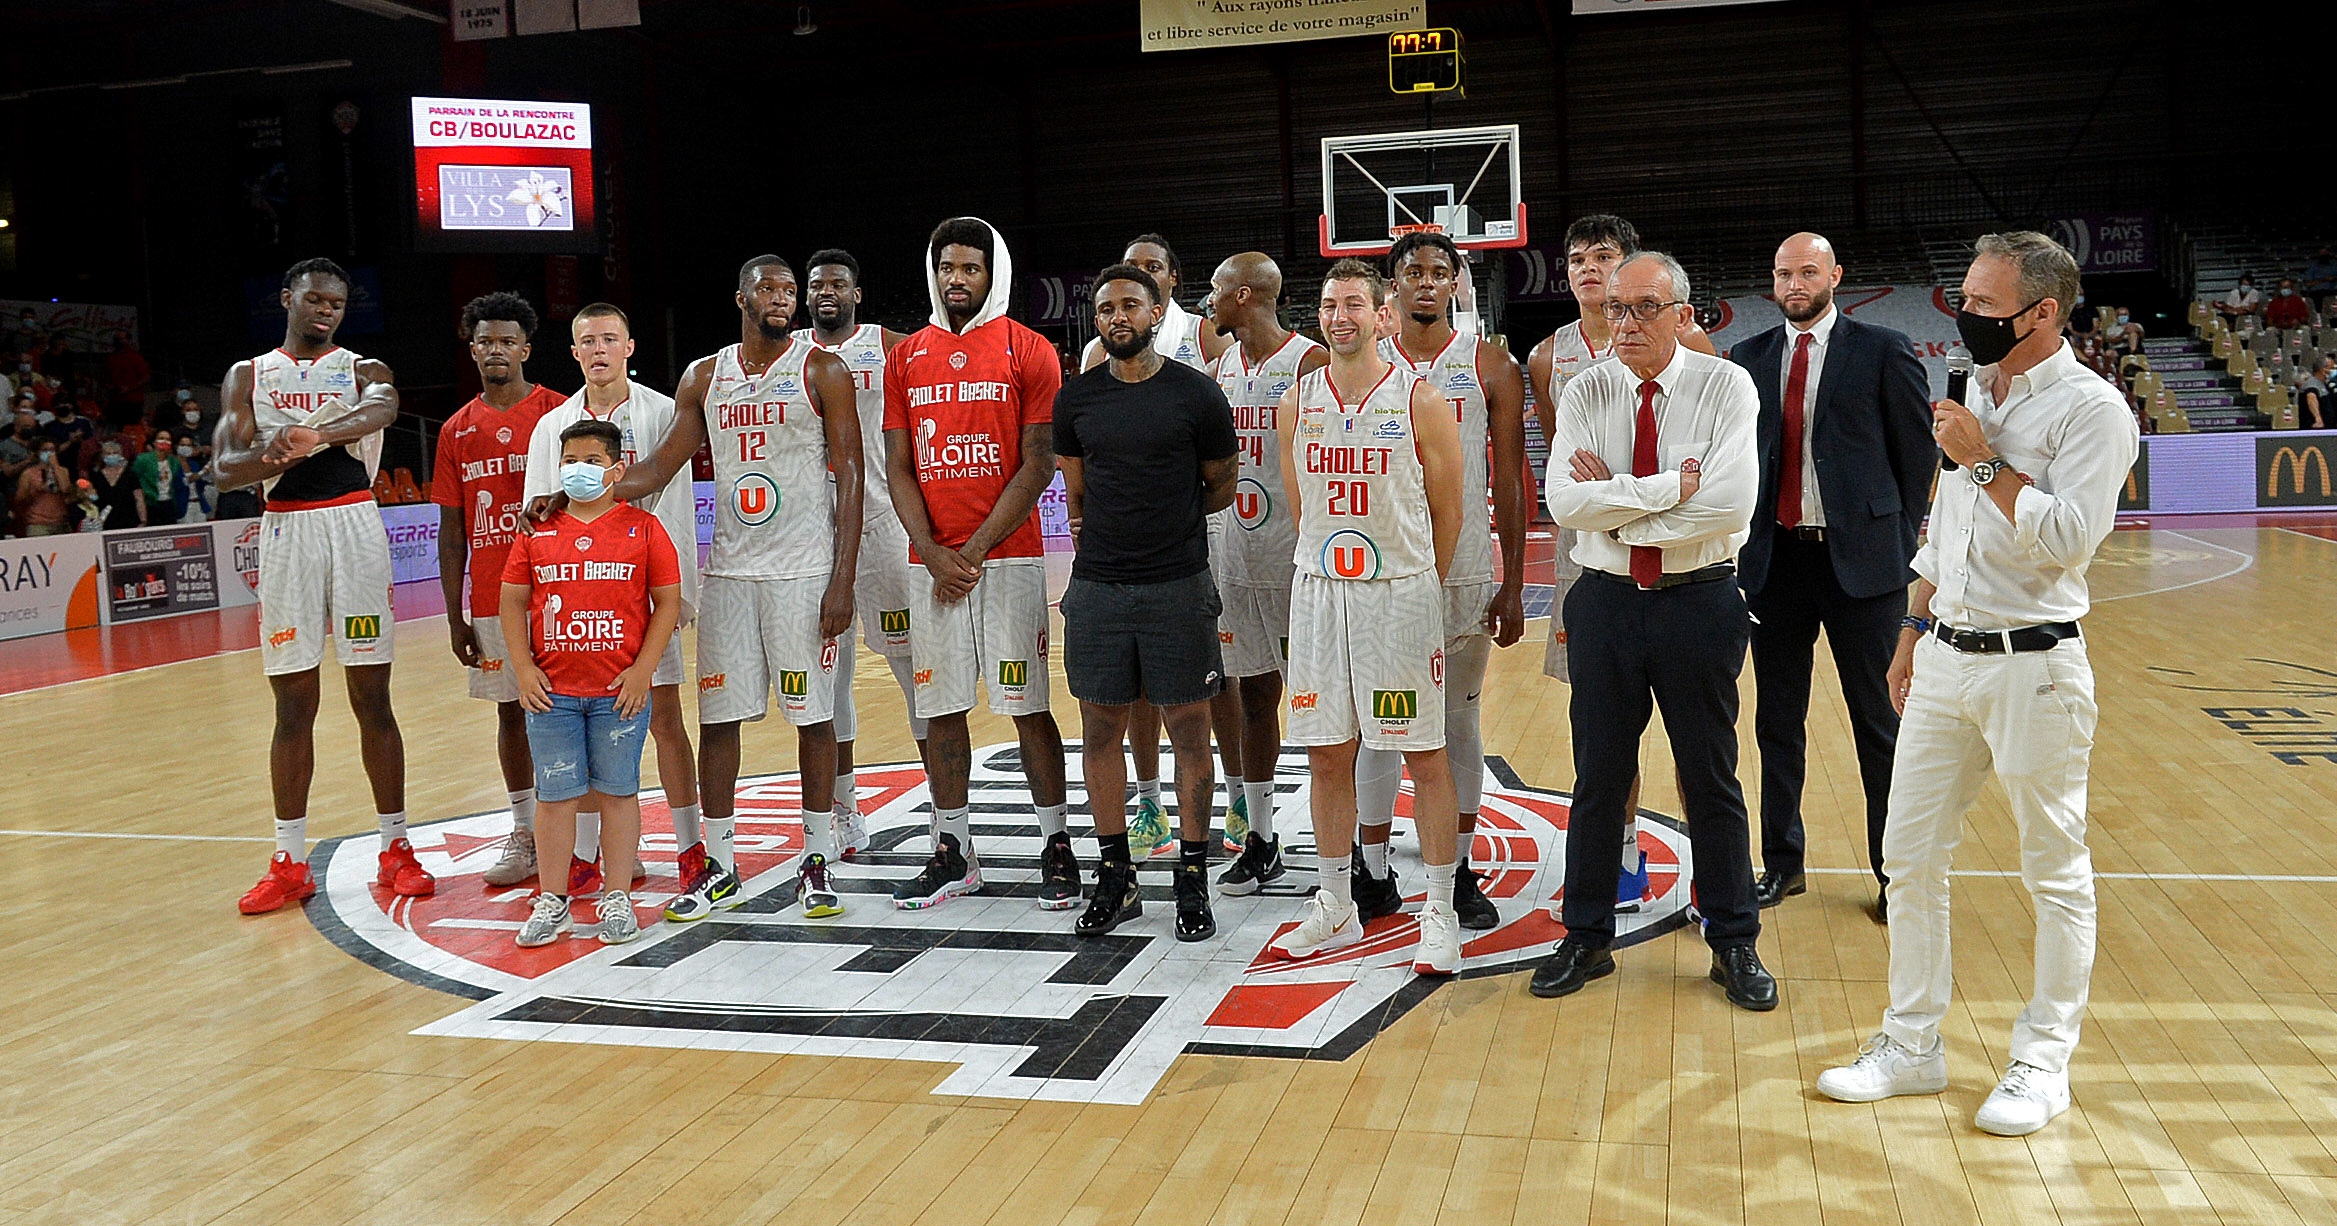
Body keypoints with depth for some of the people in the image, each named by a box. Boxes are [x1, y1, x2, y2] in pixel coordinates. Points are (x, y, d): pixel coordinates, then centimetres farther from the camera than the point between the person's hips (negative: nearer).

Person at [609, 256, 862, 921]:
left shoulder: (822, 370, -1)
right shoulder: (703, 378, 11)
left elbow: (850, 477, -5)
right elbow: (661, 466, 12)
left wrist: (842, 581, -12)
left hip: (804, 571, -4)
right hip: (728, 570, 4)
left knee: (813, 715, 1)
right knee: (716, 715, 5)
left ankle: (816, 863, 13)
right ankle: (719, 868, 16)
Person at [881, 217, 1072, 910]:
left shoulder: (1027, 351, 0)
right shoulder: (906, 356, 11)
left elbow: (1037, 465, -5)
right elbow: (898, 469, 8)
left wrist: (976, 547, -11)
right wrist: (934, 553, -5)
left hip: (1008, 555, -4)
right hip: (933, 560, 4)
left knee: (1027, 705, -1)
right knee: (940, 708, 7)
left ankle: (1056, 847, 10)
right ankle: (953, 853, 17)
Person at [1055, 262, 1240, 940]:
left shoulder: (1197, 394, -2)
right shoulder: (1076, 399, 6)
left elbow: (1222, 489, 8)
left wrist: (1166, 520, 6)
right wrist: (1117, 527, 9)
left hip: (1178, 586, -3)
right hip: (1097, 585, 3)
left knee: (1188, 729, 3)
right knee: (1101, 728, 7)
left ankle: (1193, 880, 14)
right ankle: (1115, 877, 19)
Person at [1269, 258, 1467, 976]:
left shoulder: (1420, 403, -5)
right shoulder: (1298, 404, 7)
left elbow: (1448, 512, 1)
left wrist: (1419, 586, 6)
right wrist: (1334, 567, 12)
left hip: (1402, 589, -4)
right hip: (1319, 588, 4)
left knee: (1423, 754, 0)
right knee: (1327, 753, 9)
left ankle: (1439, 915, 10)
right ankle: (1335, 909, 21)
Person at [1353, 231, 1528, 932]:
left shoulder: (1491, 368, 4)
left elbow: (1509, 481, 2)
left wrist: (1513, 584, -2)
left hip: (1465, 570, -1)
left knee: (1459, 721, 8)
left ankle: (1460, 874, 18)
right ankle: (1374, 875, 16)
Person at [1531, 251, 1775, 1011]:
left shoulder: (1726, 387, -7)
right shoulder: (1584, 394, 1)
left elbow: (1732, 503, -20)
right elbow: (1566, 501, -13)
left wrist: (1617, 503, -15)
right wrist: (1672, 485, -18)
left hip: (1699, 601, -2)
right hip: (1605, 603, 2)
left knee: (1712, 779, 8)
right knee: (1598, 778, 11)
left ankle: (1734, 946, 24)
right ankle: (1586, 939, 25)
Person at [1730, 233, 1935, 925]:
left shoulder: (1883, 351, 0)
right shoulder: (1748, 360, 10)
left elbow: (1919, 452, 1)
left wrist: (1897, 540, -1)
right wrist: (1745, 540, 4)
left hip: (1859, 559, -3)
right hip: (1775, 558, 3)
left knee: (1879, 724, 5)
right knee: (1777, 723, 10)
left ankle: (1897, 872, 16)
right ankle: (1782, 863, 22)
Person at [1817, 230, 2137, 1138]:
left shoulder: (2090, 409, -10)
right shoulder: (1977, 397, 14)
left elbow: (2069, 536, -22)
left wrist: (1985, 461, -16)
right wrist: (1912, 637, 21)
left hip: (2032, 664, -8)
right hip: (1944, 656, 8)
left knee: (2055, 872, 5)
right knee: (1912, 856, 9)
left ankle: (2044, 1061, 17)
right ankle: (1913, 1045, 21)